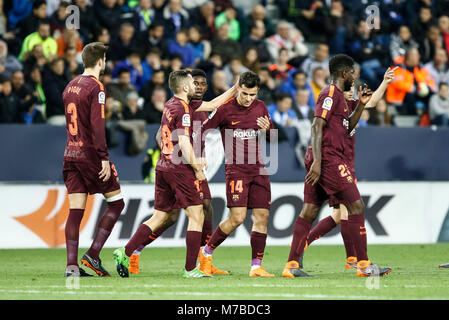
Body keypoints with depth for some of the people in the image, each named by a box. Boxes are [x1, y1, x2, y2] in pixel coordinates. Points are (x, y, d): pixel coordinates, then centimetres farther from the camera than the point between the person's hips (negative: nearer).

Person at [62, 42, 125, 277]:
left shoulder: (70, 87, 13)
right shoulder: (95, 88, -11)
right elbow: (97, 125, -17)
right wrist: (104, 158, -17)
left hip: (71, 154, 7)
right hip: (90, 153, -7)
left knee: (75, 211, 4)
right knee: (116, 202, 5)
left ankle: (72, 265, -3)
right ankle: (93, 255, -3)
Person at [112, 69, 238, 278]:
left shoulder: (171, 104, 15)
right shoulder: (183, 110, -13)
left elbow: (212, 105, 23)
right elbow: (184, 143, -20)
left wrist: (235, 89, 23)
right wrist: (198, 169, -12)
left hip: (163, 167, 9)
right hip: (180, 169, -9)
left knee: (159, 217, 12)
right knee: (196, 217, -1)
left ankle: (125, 253, 4)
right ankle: (190, 269, -3)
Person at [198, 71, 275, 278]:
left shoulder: (260, 107, 9)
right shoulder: (225, 109, -7)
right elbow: (200, 131, -2)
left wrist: (267, 130, -2)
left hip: (258, 170, 5)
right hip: (236, 169, -5)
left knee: (261, 216, -2)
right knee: (237, 217, -15)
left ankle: (256, 266, 3)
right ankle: (206, 252, 5)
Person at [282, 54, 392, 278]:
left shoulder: (338, 96, 21)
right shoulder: (331, 94, -9)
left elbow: (347, 128, 31)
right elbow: (317, 126, -18)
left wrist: (361, 105, 19)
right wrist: (317, 161, -25)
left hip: (322, 162, 10)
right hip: (330, 160, -10)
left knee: (309, 211, 6)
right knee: (356, 206, -7)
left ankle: (292, 265, 3)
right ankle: (363, 264, -7)